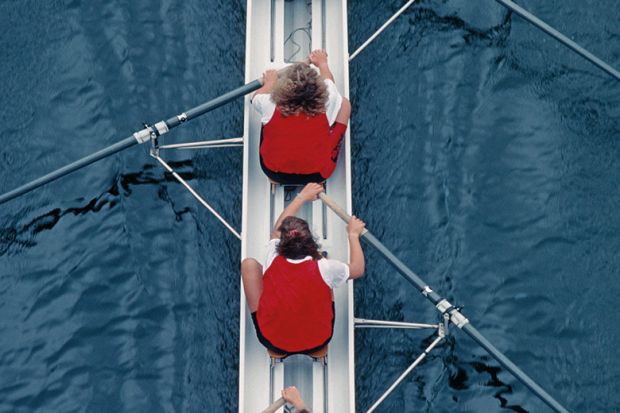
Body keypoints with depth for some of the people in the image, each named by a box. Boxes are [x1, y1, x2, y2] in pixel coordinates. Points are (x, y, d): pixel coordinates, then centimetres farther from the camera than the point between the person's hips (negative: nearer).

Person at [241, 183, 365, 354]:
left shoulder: (273, 260, -18)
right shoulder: (324, 268, -23)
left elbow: (278, 228, 4)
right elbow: (357, 269, -1)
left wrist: (302, 196, 16)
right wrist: (353, 235, 12)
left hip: (273, 342, 0)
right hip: (318, 342, 0)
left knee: (249, 263, 6)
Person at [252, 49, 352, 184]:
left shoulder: (271, 104, -23)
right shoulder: (326, 103, -23)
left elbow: (256, 96, 5)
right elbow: (329, 83, 4)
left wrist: (269, 83, 25)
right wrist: (322, 63, 24)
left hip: (274, 173, 1)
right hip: (317, 175, -1)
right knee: (344, 103, 7)